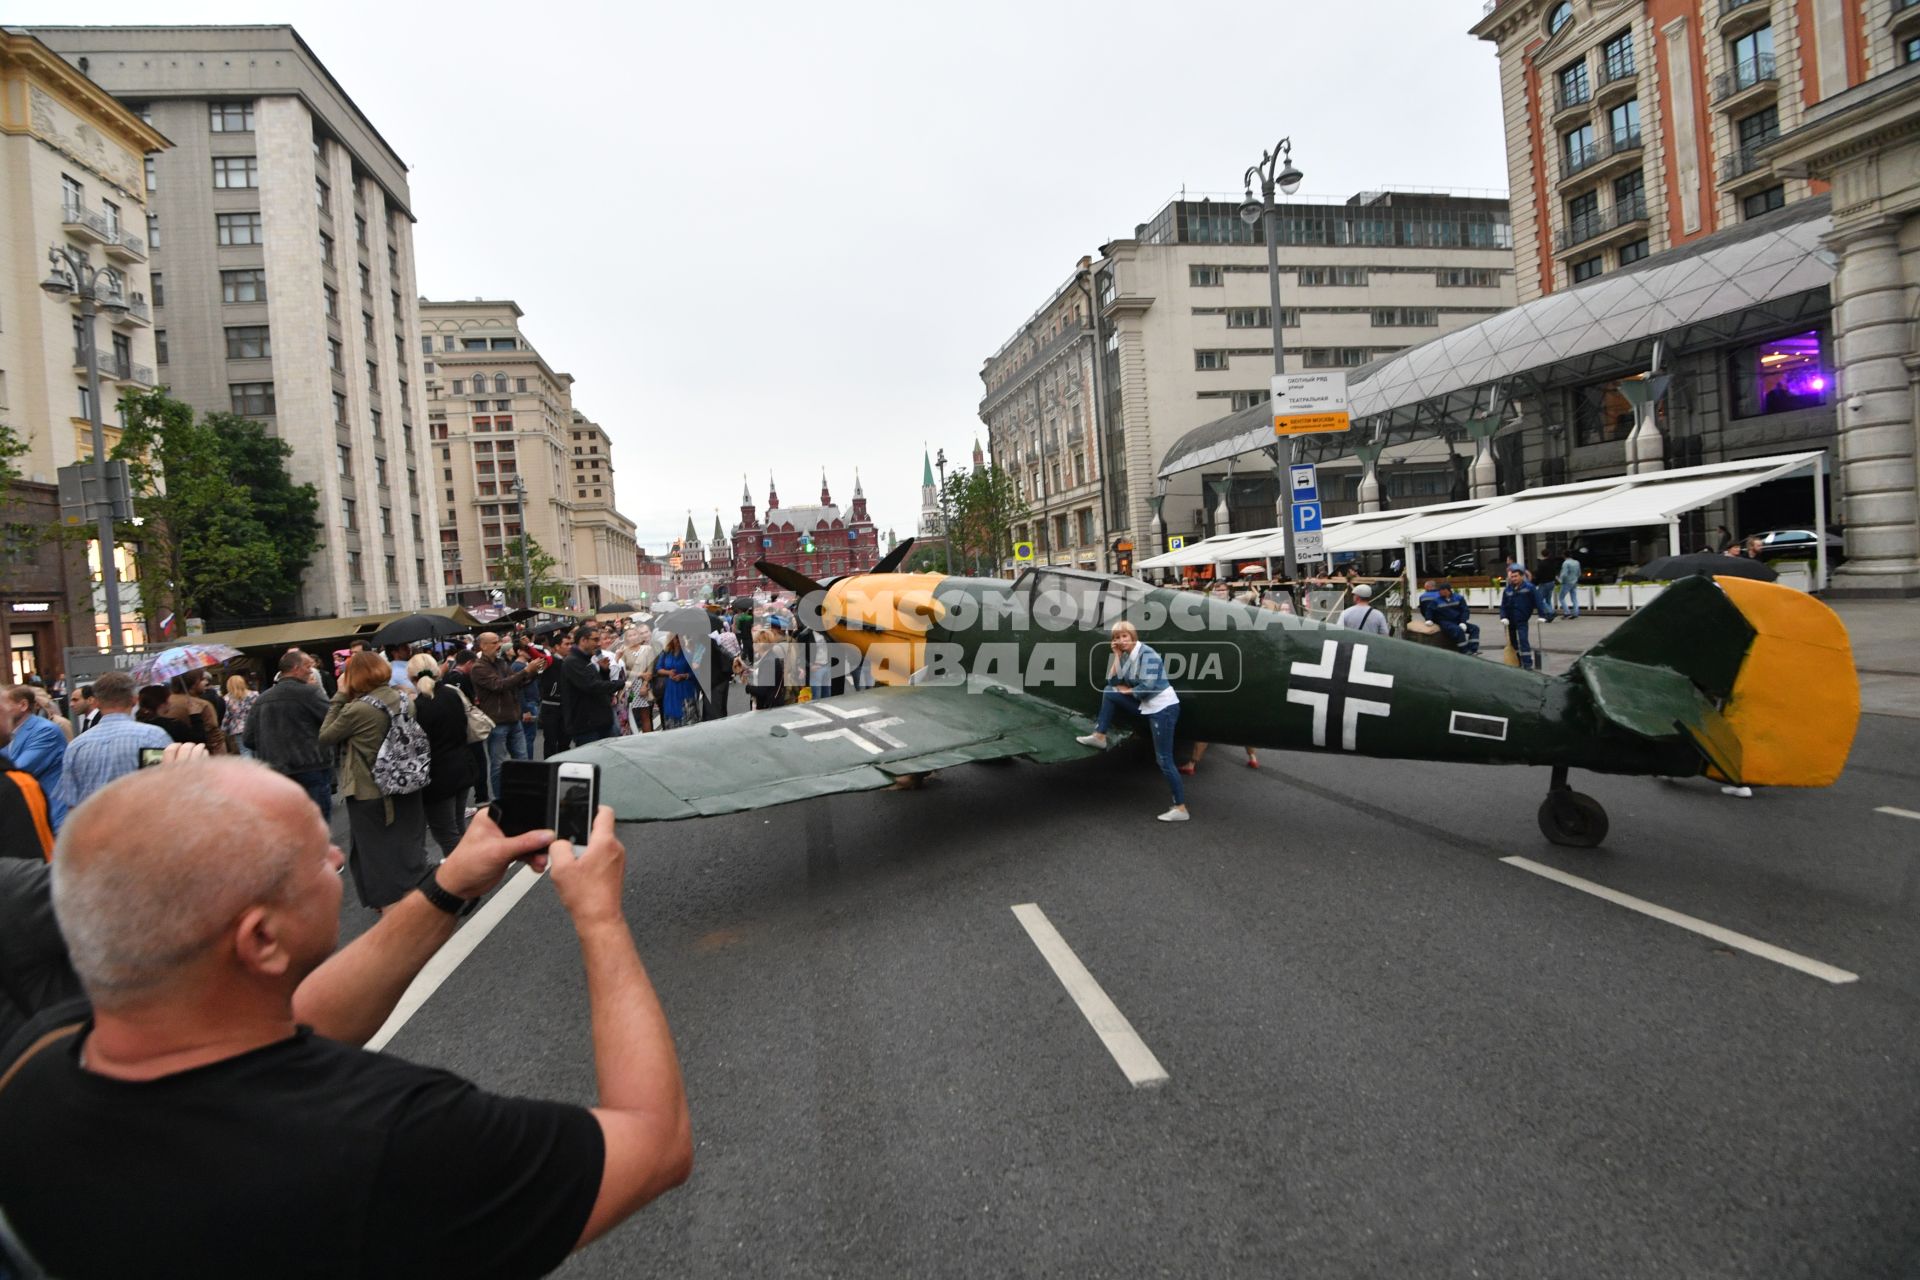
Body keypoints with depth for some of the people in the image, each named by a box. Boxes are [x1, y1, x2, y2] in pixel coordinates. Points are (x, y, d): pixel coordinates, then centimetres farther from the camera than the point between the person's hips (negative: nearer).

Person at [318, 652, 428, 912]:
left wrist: (340, 696, -5)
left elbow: (325, 736, -6)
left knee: (378, 853, 9)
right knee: (408, 847, 18)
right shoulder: (401, 698, -3)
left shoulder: (357, 709, -19)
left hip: (370, 794, -6)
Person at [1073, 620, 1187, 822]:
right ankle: (1100, 736, 17)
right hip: (1147, 706, 8)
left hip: (1164, 708, -8)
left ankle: (1181, 809, 0)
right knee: (1109, 692, 8)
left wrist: (1128, 691, -6)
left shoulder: (1146, 654, -18)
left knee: (1164, 760, -7)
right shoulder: (1126, 655, 7)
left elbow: (1147, 687, -24)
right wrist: (1117, 655, -5)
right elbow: (1113, 681, 0)